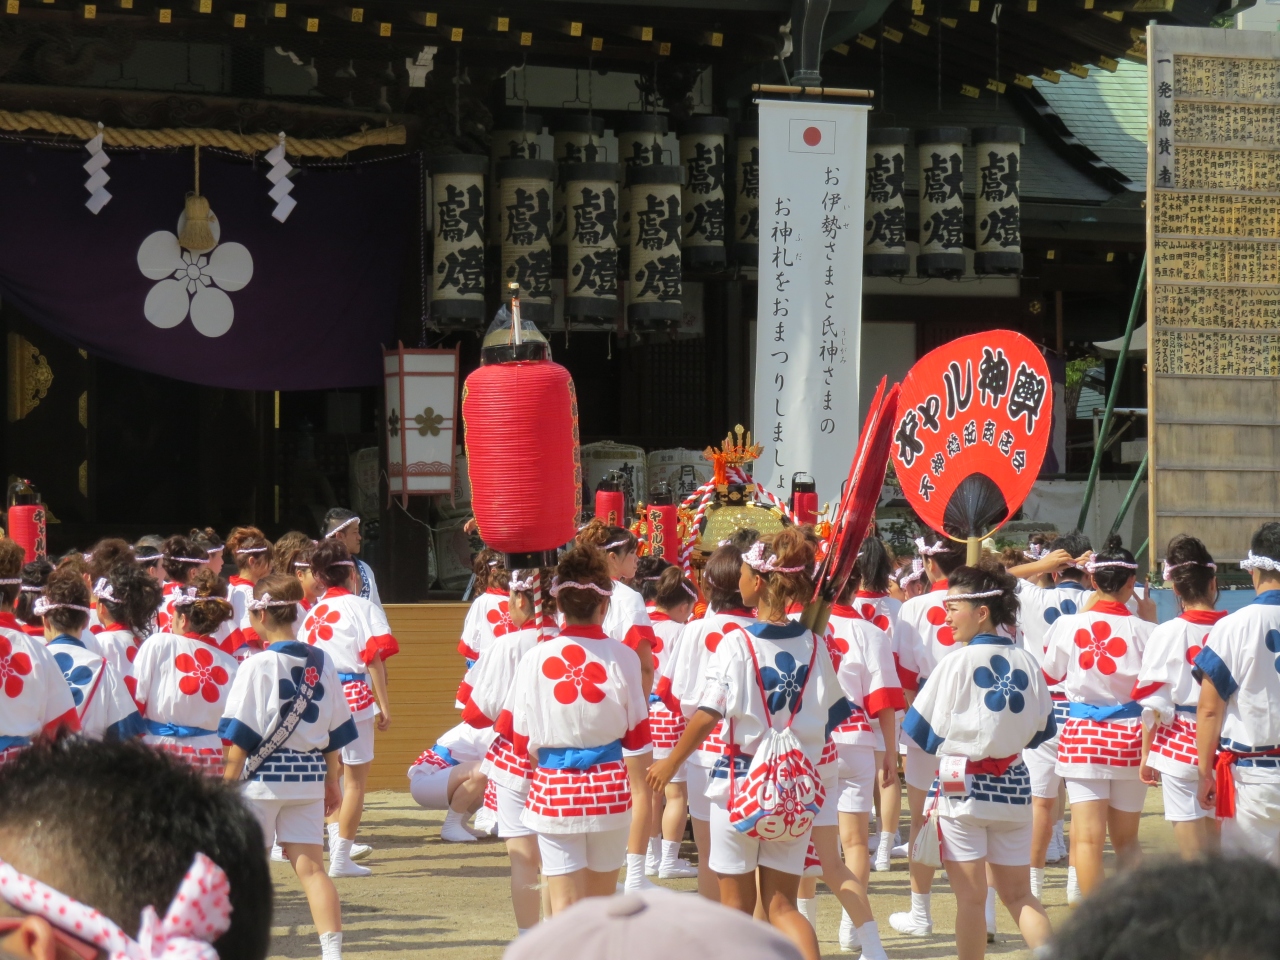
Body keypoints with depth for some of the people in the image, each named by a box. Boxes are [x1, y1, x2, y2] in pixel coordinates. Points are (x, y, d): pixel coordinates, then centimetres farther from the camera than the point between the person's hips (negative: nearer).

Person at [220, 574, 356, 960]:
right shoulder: (321, 662, 4)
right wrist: (333, 780, 19)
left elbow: (241, 737, -12)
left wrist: (225, 784, -5)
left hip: (263, 776, -5)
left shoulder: (258, 665, -12)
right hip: (308, 777, 5)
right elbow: (336, 730, 10)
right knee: (310, 867, 2)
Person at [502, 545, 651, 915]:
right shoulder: (623, 657, -6)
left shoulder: (536, 659, -6)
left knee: (565, 907, 1)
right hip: (609, 786, 1)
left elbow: (522, 740, 2)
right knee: (602, 905, 15)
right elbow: (637, 737, 1)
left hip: (554, 788, -1)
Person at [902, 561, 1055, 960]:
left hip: (963, 784, -4)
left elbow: (926, 732, -8)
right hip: (1013, 785, 4)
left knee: (970, 897, 2)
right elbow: (1043, 728, 9)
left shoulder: (959, 661, -12)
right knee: (1019, 895, 12)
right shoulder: (1026, 662, 0)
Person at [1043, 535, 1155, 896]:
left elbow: (1050, 675, 10)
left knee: (1088, 839, 0)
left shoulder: (1069, 625, -6)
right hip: (1131, 734, 1)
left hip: (1083, 732, -1)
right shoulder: (1143, 630, -7)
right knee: (1126, 839, 15)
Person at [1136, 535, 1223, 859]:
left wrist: (1146, 755, 7)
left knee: (1192, 857, 0)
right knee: (1218, 853, 15)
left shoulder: (1167, 633, -7)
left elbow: (1152, 704, -4)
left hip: (1180, 746, -2)